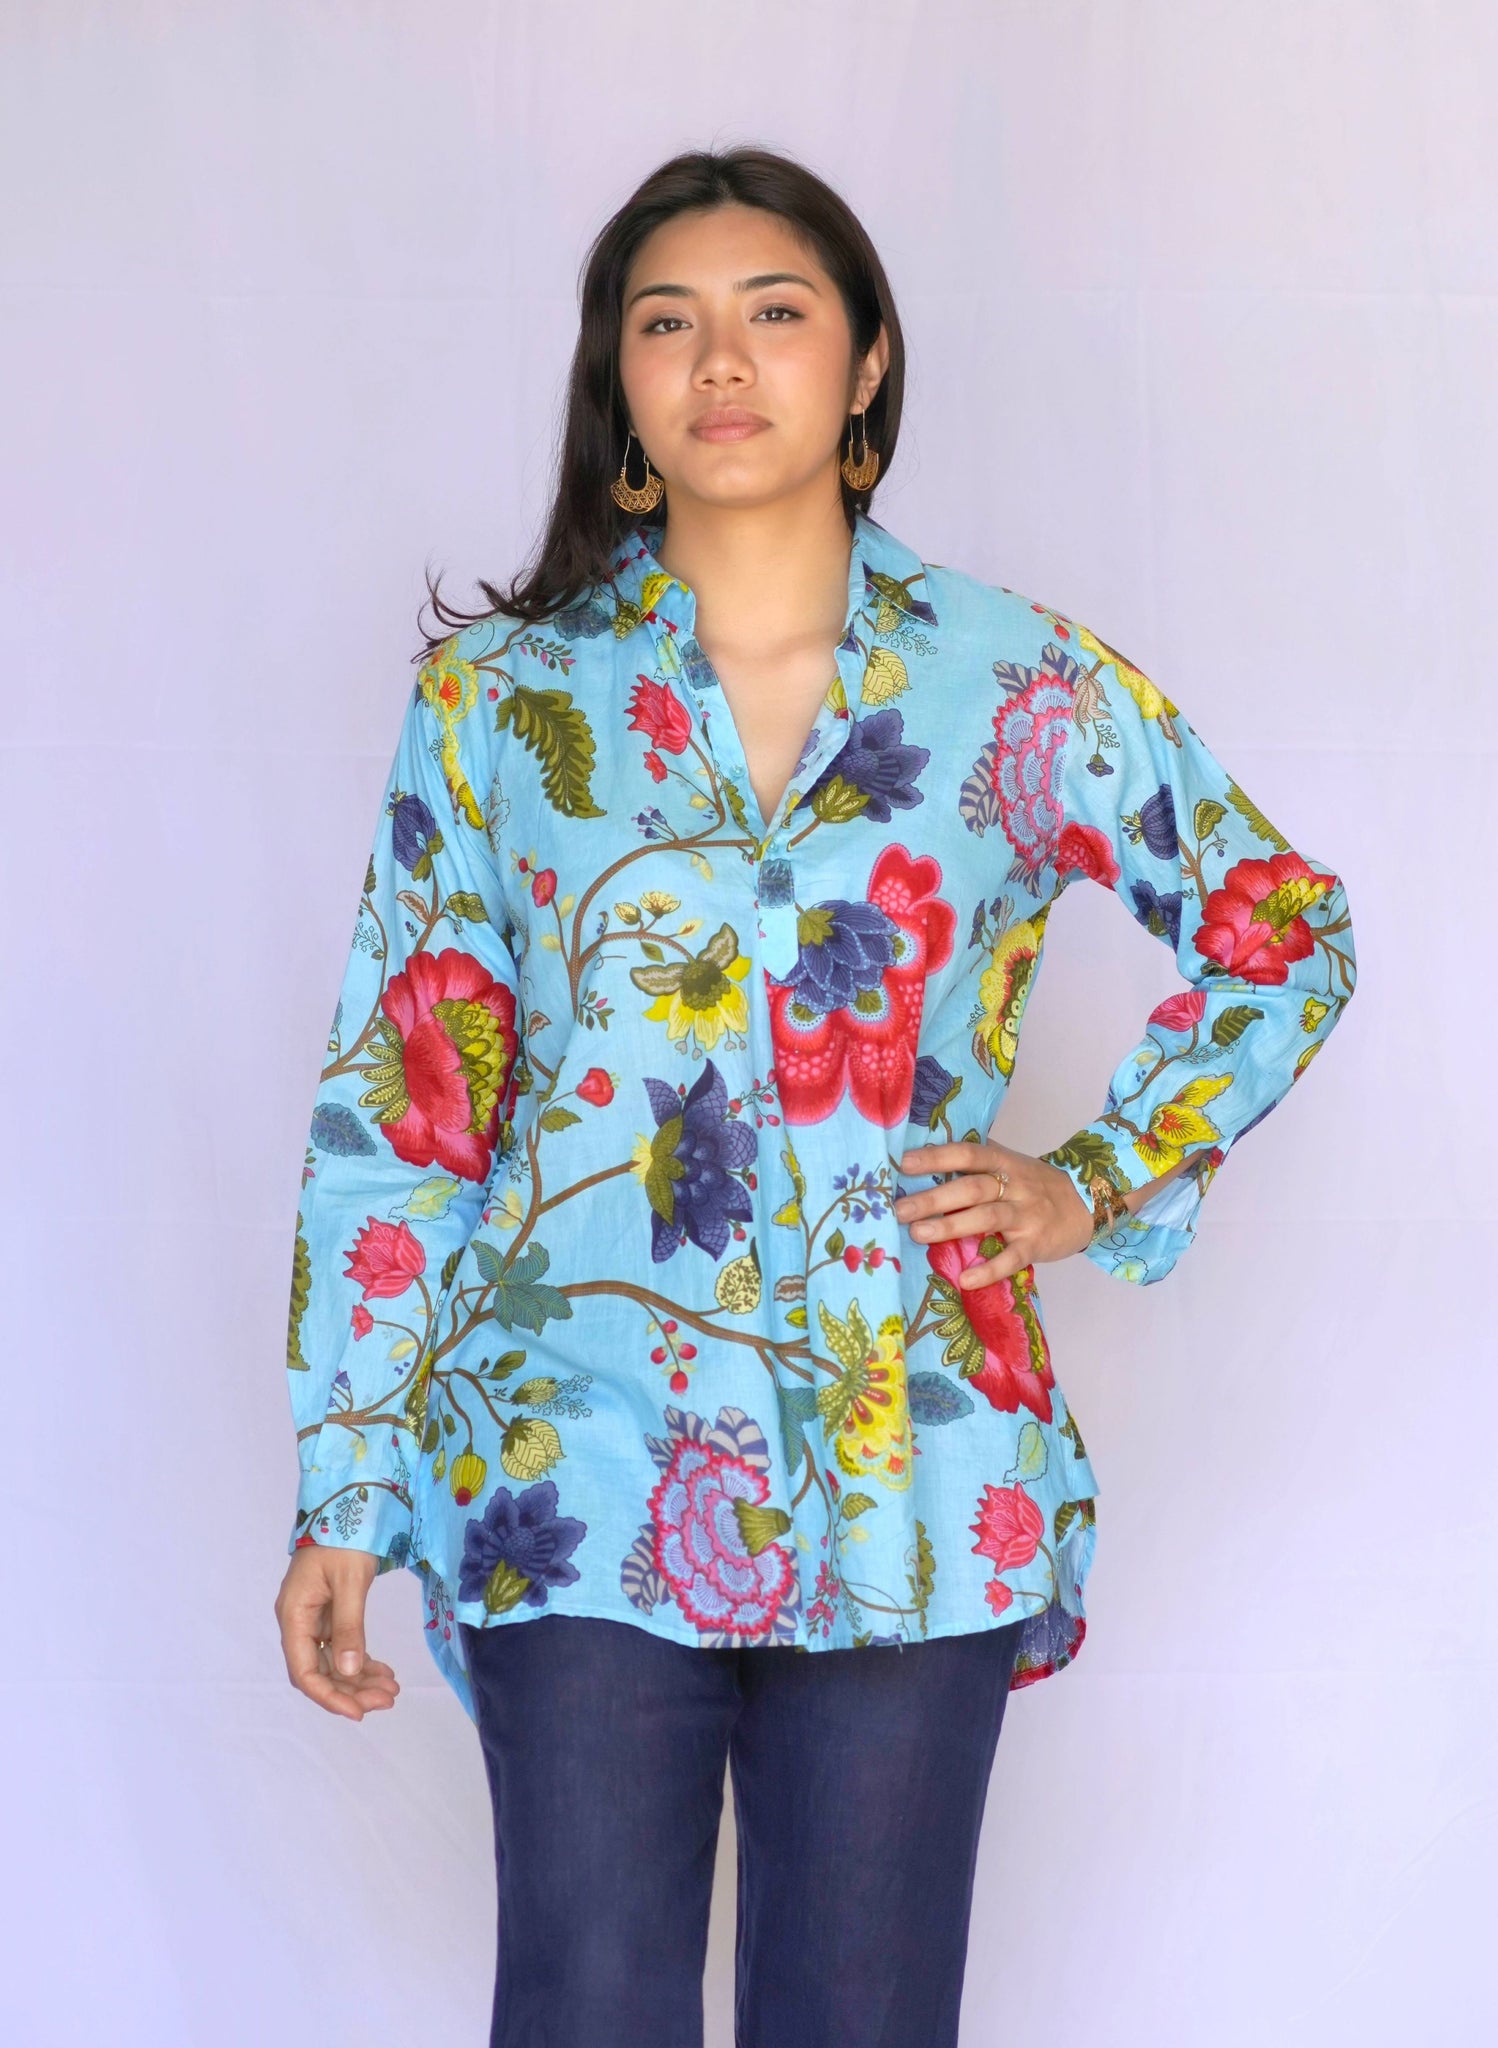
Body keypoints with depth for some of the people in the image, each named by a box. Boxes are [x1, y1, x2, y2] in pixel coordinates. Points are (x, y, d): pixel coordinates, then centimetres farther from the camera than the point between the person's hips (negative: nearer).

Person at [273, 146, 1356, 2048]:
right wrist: (342, 1499, 0)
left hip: (912, 1473, 1)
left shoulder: (1020, 685, 3)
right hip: (581, 1469, 0)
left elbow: (1284, 930, 15)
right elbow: (397, 1106, 3)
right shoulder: (497, 694, 3)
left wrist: (1095, 1180, 3)